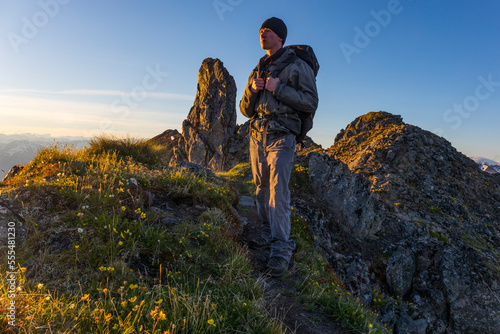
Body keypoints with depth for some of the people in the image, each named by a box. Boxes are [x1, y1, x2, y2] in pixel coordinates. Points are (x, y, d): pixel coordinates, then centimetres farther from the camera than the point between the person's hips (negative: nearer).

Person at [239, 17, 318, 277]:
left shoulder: (297, 66, 2)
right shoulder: (257, 71, 19)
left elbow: (311, 103, -7)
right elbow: (245, 110, 18)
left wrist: (279, 89, -14)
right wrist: (252, 89, -2)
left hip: (281, 138, -6)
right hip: (257, 137, 6)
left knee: (278, 192, -13)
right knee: (262, 189, 7)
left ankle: (282, 248, -9)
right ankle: (268, 233, 19)